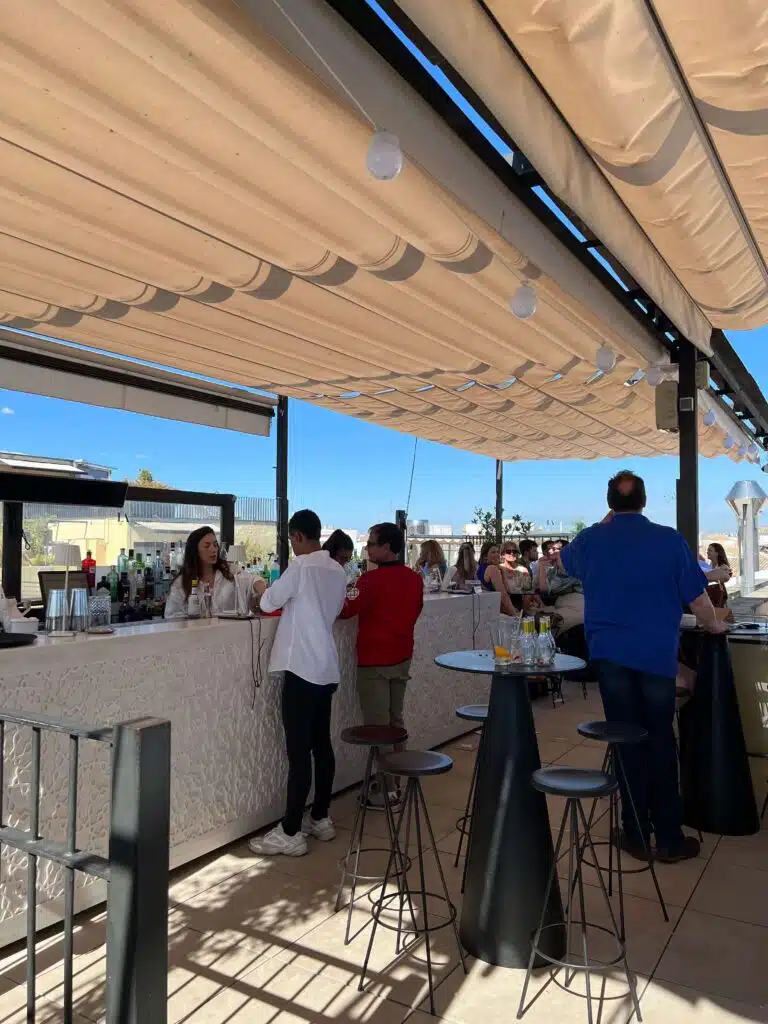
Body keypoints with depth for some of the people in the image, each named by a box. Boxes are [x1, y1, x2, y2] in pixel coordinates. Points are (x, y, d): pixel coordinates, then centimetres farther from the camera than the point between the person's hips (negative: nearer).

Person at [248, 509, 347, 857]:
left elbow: (269, 603, -5)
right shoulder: (337, 570, 9)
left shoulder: (301, 567, -13)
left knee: (298, 752, -3)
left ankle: (290, 834, 3)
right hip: (326, 668, 8)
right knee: (321, 745, 15)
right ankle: (320, 818, 26)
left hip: (302, 668, -8)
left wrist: (262, 587, 15)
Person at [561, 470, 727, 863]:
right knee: (660, 741, 10)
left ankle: (637, 836, 16)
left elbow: (566, 561, 24)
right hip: (657, 655, -1)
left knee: (627, 741, 9)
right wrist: (714, 626, 19)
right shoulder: (670, 539, -6)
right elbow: (698, 598, -1)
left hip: (610, 654, 1)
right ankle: (669, 838, 17)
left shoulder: (591, 539, 0)